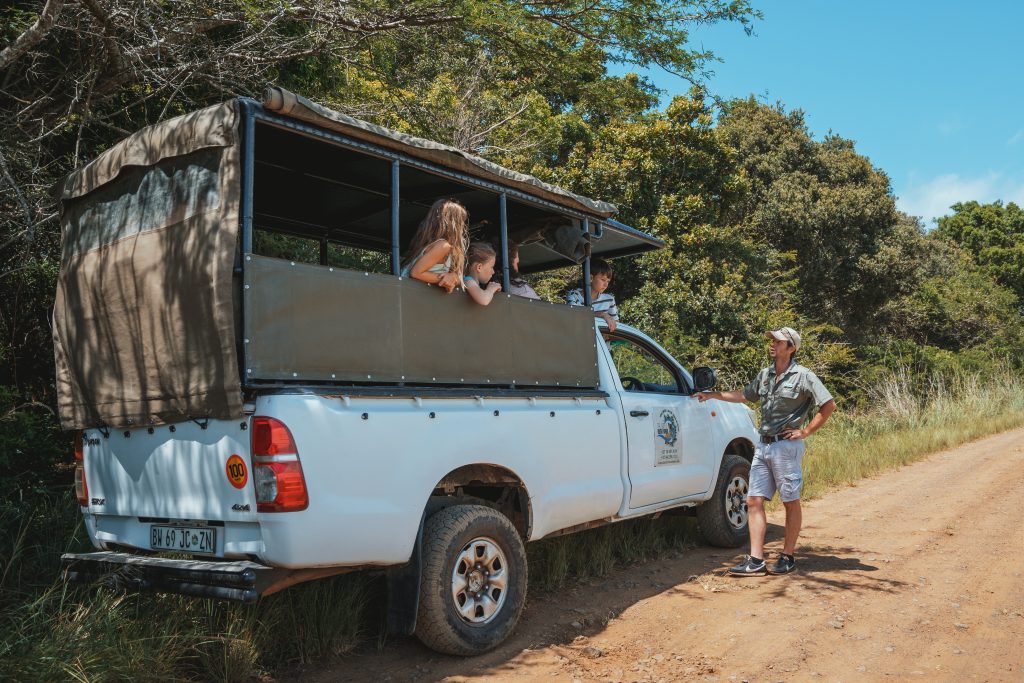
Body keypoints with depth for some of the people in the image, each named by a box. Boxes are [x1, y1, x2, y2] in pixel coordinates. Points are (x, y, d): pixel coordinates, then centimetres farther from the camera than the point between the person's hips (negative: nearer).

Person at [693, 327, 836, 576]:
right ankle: (756, 561, 4)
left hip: (786, 446, -7)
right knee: (754, 501, 2)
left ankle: (788, 558, 15)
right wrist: (713, 395, 22)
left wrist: (806, 432, -8)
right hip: (763, 444, 7)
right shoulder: (765, 375, 13)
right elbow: (744, 395, 27)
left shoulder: (803, 376, -7)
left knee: (791, 502, 5)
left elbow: (829, 405, -9)